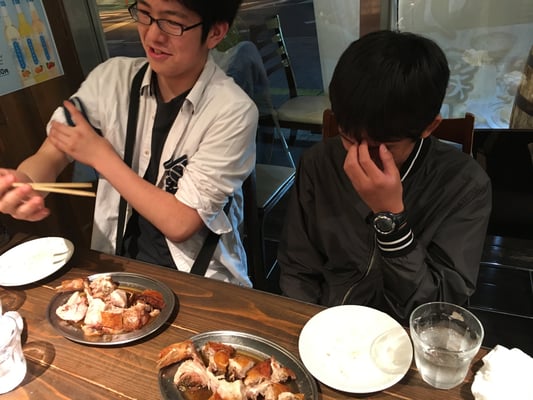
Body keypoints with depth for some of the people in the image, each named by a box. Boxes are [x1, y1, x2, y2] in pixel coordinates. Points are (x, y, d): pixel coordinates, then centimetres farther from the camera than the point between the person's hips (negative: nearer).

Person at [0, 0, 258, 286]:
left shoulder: (232, 111, -18)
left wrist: (100, 155, -12)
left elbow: (179, 223, -18)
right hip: (117, 264, 4)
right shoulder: (111, 78, -3)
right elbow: (47, 158, -1)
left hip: (200, 281, -3)